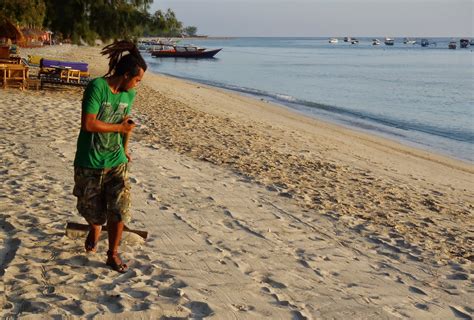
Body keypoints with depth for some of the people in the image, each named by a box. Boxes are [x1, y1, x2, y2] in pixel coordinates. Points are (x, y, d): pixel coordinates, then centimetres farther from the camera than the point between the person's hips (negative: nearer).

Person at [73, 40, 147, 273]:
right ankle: (94, 228, 49)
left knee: (119, 210, -4)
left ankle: (113, 254, 13)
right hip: (90, 162, -4)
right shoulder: (97, 87, -18)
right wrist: (120, 127, -15)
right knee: (92, 208, 14)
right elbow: (88, 124, -24)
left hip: (116, 160, 4)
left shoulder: (129, 94, 2)